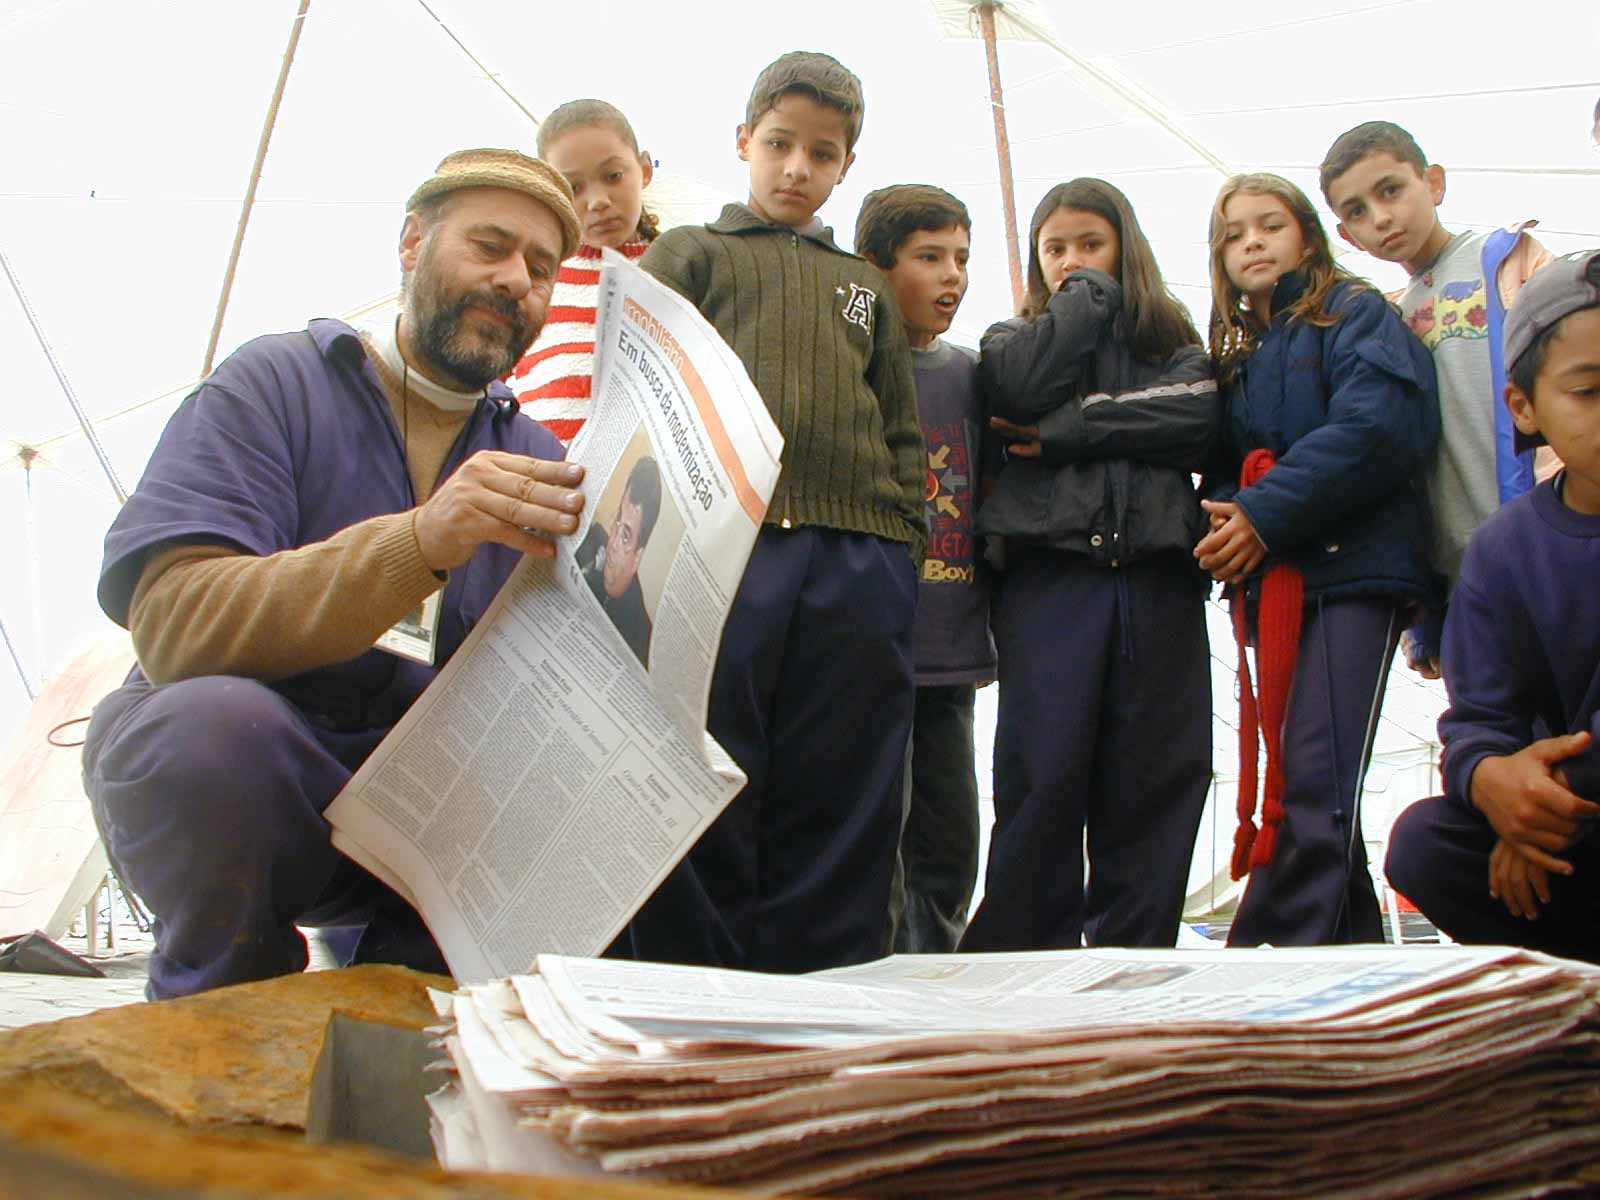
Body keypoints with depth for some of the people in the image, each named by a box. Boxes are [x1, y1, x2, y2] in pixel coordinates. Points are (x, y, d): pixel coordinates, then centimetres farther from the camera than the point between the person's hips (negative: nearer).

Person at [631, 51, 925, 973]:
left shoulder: (866, 288, 28)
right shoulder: (690, 254, 18)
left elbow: (904, 434, 24)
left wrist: (903, 542, 8)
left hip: (858, 562, 3)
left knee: (841, 810, 2)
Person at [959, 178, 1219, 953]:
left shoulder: (1173, 343, 21)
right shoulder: (1015, 338, 20)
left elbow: (1199, 420, -1)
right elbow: (1023, 389, -5)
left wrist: (1071, 430, -6)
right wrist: (1085, 299, 8)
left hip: (1157, 576, 2)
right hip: (1049, 574, -1)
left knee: (1152, 776, -1)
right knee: (1043, 774, -8)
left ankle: (1133, 964, 6)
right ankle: (1026, 959, 0)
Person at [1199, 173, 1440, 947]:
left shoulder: (1354, 313, 4)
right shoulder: (1234, 354, 24)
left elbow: (1379, 427, -12)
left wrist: (1264, 514, -15)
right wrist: (1221, 517, -4)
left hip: (1349, 568, -7)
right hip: (1269, 585, 7)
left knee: (1313, 789, -14)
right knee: (1305, 791, 6)